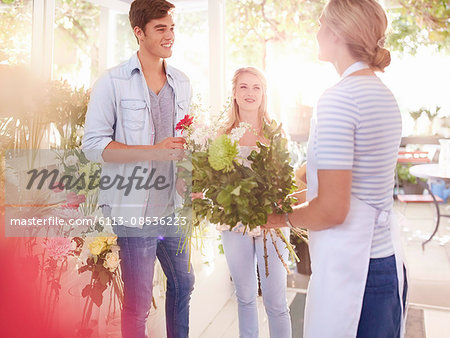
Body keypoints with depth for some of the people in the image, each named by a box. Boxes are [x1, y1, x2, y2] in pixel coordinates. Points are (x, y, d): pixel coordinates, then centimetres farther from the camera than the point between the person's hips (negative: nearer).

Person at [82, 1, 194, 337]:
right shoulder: (112, 82, -6)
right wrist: (155, 151, -20)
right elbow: (93, 144, -11)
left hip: (173, 207, 6)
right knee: (138, 303, 3)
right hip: (134, 209, -5)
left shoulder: (182, 83, 11)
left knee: (183, 283, 18)